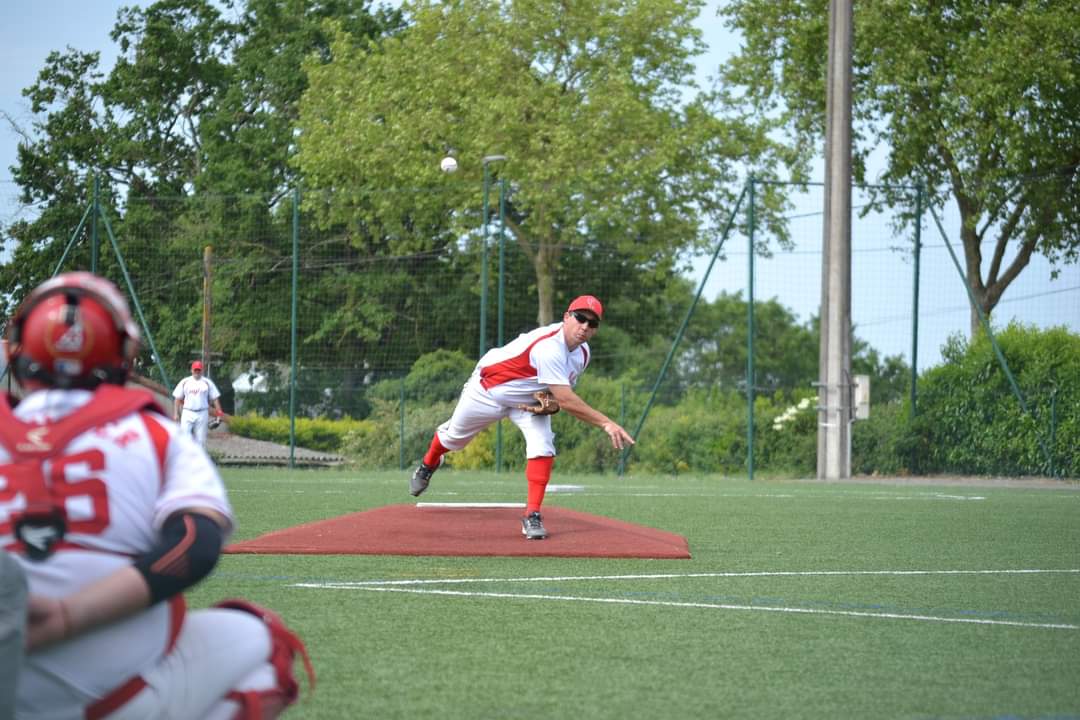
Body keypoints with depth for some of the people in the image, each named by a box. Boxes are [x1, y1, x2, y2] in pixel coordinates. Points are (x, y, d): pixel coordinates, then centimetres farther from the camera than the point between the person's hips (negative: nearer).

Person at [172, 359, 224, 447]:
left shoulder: (207, 382, 8)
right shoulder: (184, 382, 8)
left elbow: (215, 398, 7)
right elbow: (177, 398, 9)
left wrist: (218, 412, -2)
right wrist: (176, 413, 2)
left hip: (202, 414, 0)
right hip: (187, 413, 0)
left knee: (200, 439, 1)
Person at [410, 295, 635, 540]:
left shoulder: (582, 353, -12)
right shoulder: (549, 347, -41)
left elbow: (561, 395, 5)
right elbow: (566, 401, -46)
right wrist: (606, 423, -53)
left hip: (530, 400, 6)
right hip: (489, 390, -5)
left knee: (542, 448, -20)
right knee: (454, 437, 18)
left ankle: (532, 516, -13)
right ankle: (428, 465, 52)